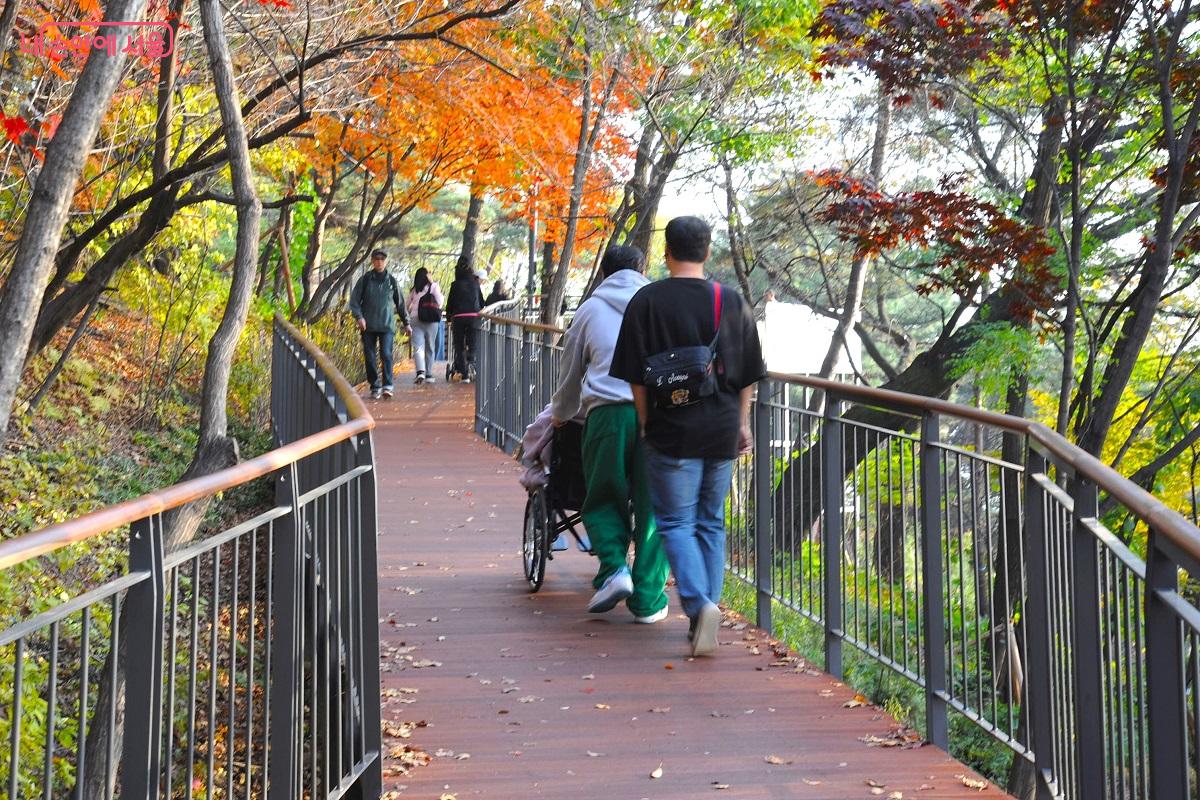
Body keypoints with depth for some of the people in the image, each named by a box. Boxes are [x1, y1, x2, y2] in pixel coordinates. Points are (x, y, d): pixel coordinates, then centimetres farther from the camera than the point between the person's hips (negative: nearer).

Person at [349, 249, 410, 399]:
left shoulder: (391, 280, 8)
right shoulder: (365, 279, 4)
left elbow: (399, 303, 16)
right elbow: (354, 300, 4)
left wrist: (406, 323, 17)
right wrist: (359, 317, -10)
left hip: (387, 325, 0)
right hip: (368, 325, 0)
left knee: (386, 354, -14)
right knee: (370, 357, 2)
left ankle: (388, 385, -12)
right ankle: (375, 387, 12)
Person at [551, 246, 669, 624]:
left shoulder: (591, 308, 17)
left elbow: (571, 371, 25)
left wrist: (561, 414, 41)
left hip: (608, 412, 0)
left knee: (603, 498, 14)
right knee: (653, 505, 6)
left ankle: (614, 568, -7)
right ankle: (648, 598, 6)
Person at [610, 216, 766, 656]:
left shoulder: (647, 301, -5)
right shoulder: (732, 302, 4)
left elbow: (635, 375, -5)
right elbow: (748, 374, 9)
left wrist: (646, 423, 5)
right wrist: (742, 423, 18)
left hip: (672, 432, -3)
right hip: (722, 432, 4)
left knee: (676, 523, 3)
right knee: (711, 523, 14)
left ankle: (699, 603, -17)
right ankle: (707, 614, 19)